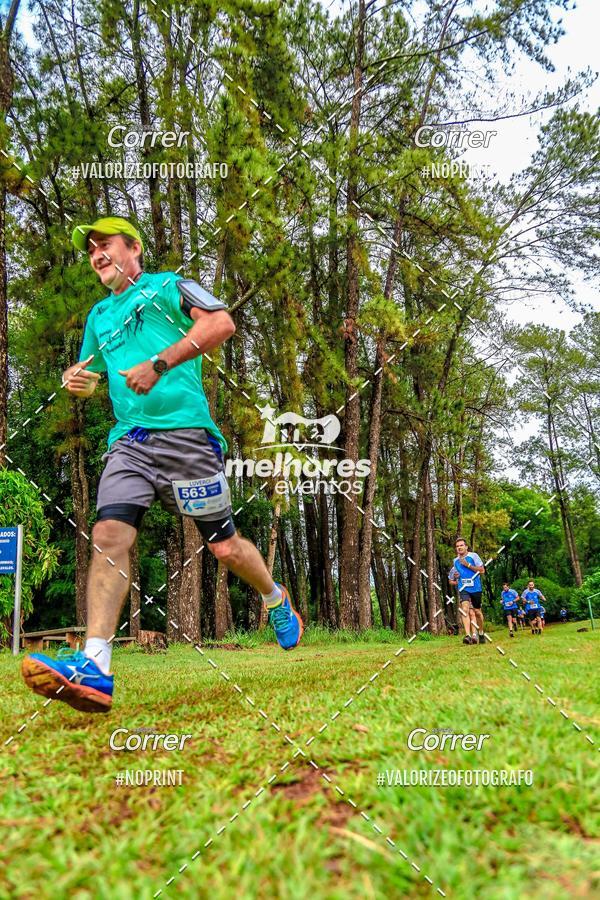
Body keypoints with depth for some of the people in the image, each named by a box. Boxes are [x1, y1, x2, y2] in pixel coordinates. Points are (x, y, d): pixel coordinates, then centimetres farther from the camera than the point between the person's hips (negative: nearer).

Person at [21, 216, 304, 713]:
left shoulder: (166, 286, 7)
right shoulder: (99, 315, 25)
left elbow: (221, 322, -11)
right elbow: (90, 374, 34)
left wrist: (159, 363, -17)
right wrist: (76, 379, 8)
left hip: (185, 432, -5)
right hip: (128, 441, 5)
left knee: (223, 546, 2)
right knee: (109, 534, -16)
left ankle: (277, 600, 31)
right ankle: (94, 667, -20)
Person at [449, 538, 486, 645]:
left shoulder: (473, 556, 1)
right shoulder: (455, 561, 11)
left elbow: (482, 570, -7)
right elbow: (451, 579, 24)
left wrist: (468, 565, -13)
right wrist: (456, 582, 4)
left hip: (475, 588, -1)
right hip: (463, 589, 1)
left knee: (477, 612, 9)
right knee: (465, 609, -20)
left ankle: (481, 634, 32)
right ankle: (468, 635, -30)